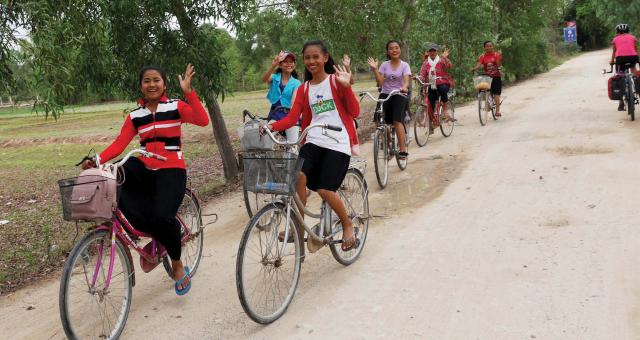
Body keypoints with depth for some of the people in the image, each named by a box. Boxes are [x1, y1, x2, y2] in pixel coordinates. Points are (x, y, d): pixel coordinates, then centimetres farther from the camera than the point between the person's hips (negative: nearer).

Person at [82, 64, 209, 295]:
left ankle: (178, 265, 6)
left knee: (163, 217, -26)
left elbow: (203, 120, -16)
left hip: (171, 171, -4)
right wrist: (97, 160, -14)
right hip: (144, 170, 4)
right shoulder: (135, 116, 11)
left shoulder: (176, 107, 1)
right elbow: (119, 144, 2)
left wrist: (188, 92, -25)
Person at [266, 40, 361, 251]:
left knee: (325, 189, -15)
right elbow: (292, 117, 4)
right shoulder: (304, 89, 16)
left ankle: (348, 225, 11)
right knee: (299, 176, -23)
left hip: (337, 143, -4)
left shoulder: (336, 81, 4)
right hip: (313, 141, 4)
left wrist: (346, 87, -17)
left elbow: (355, 112, -3)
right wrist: (272, 126, -14)